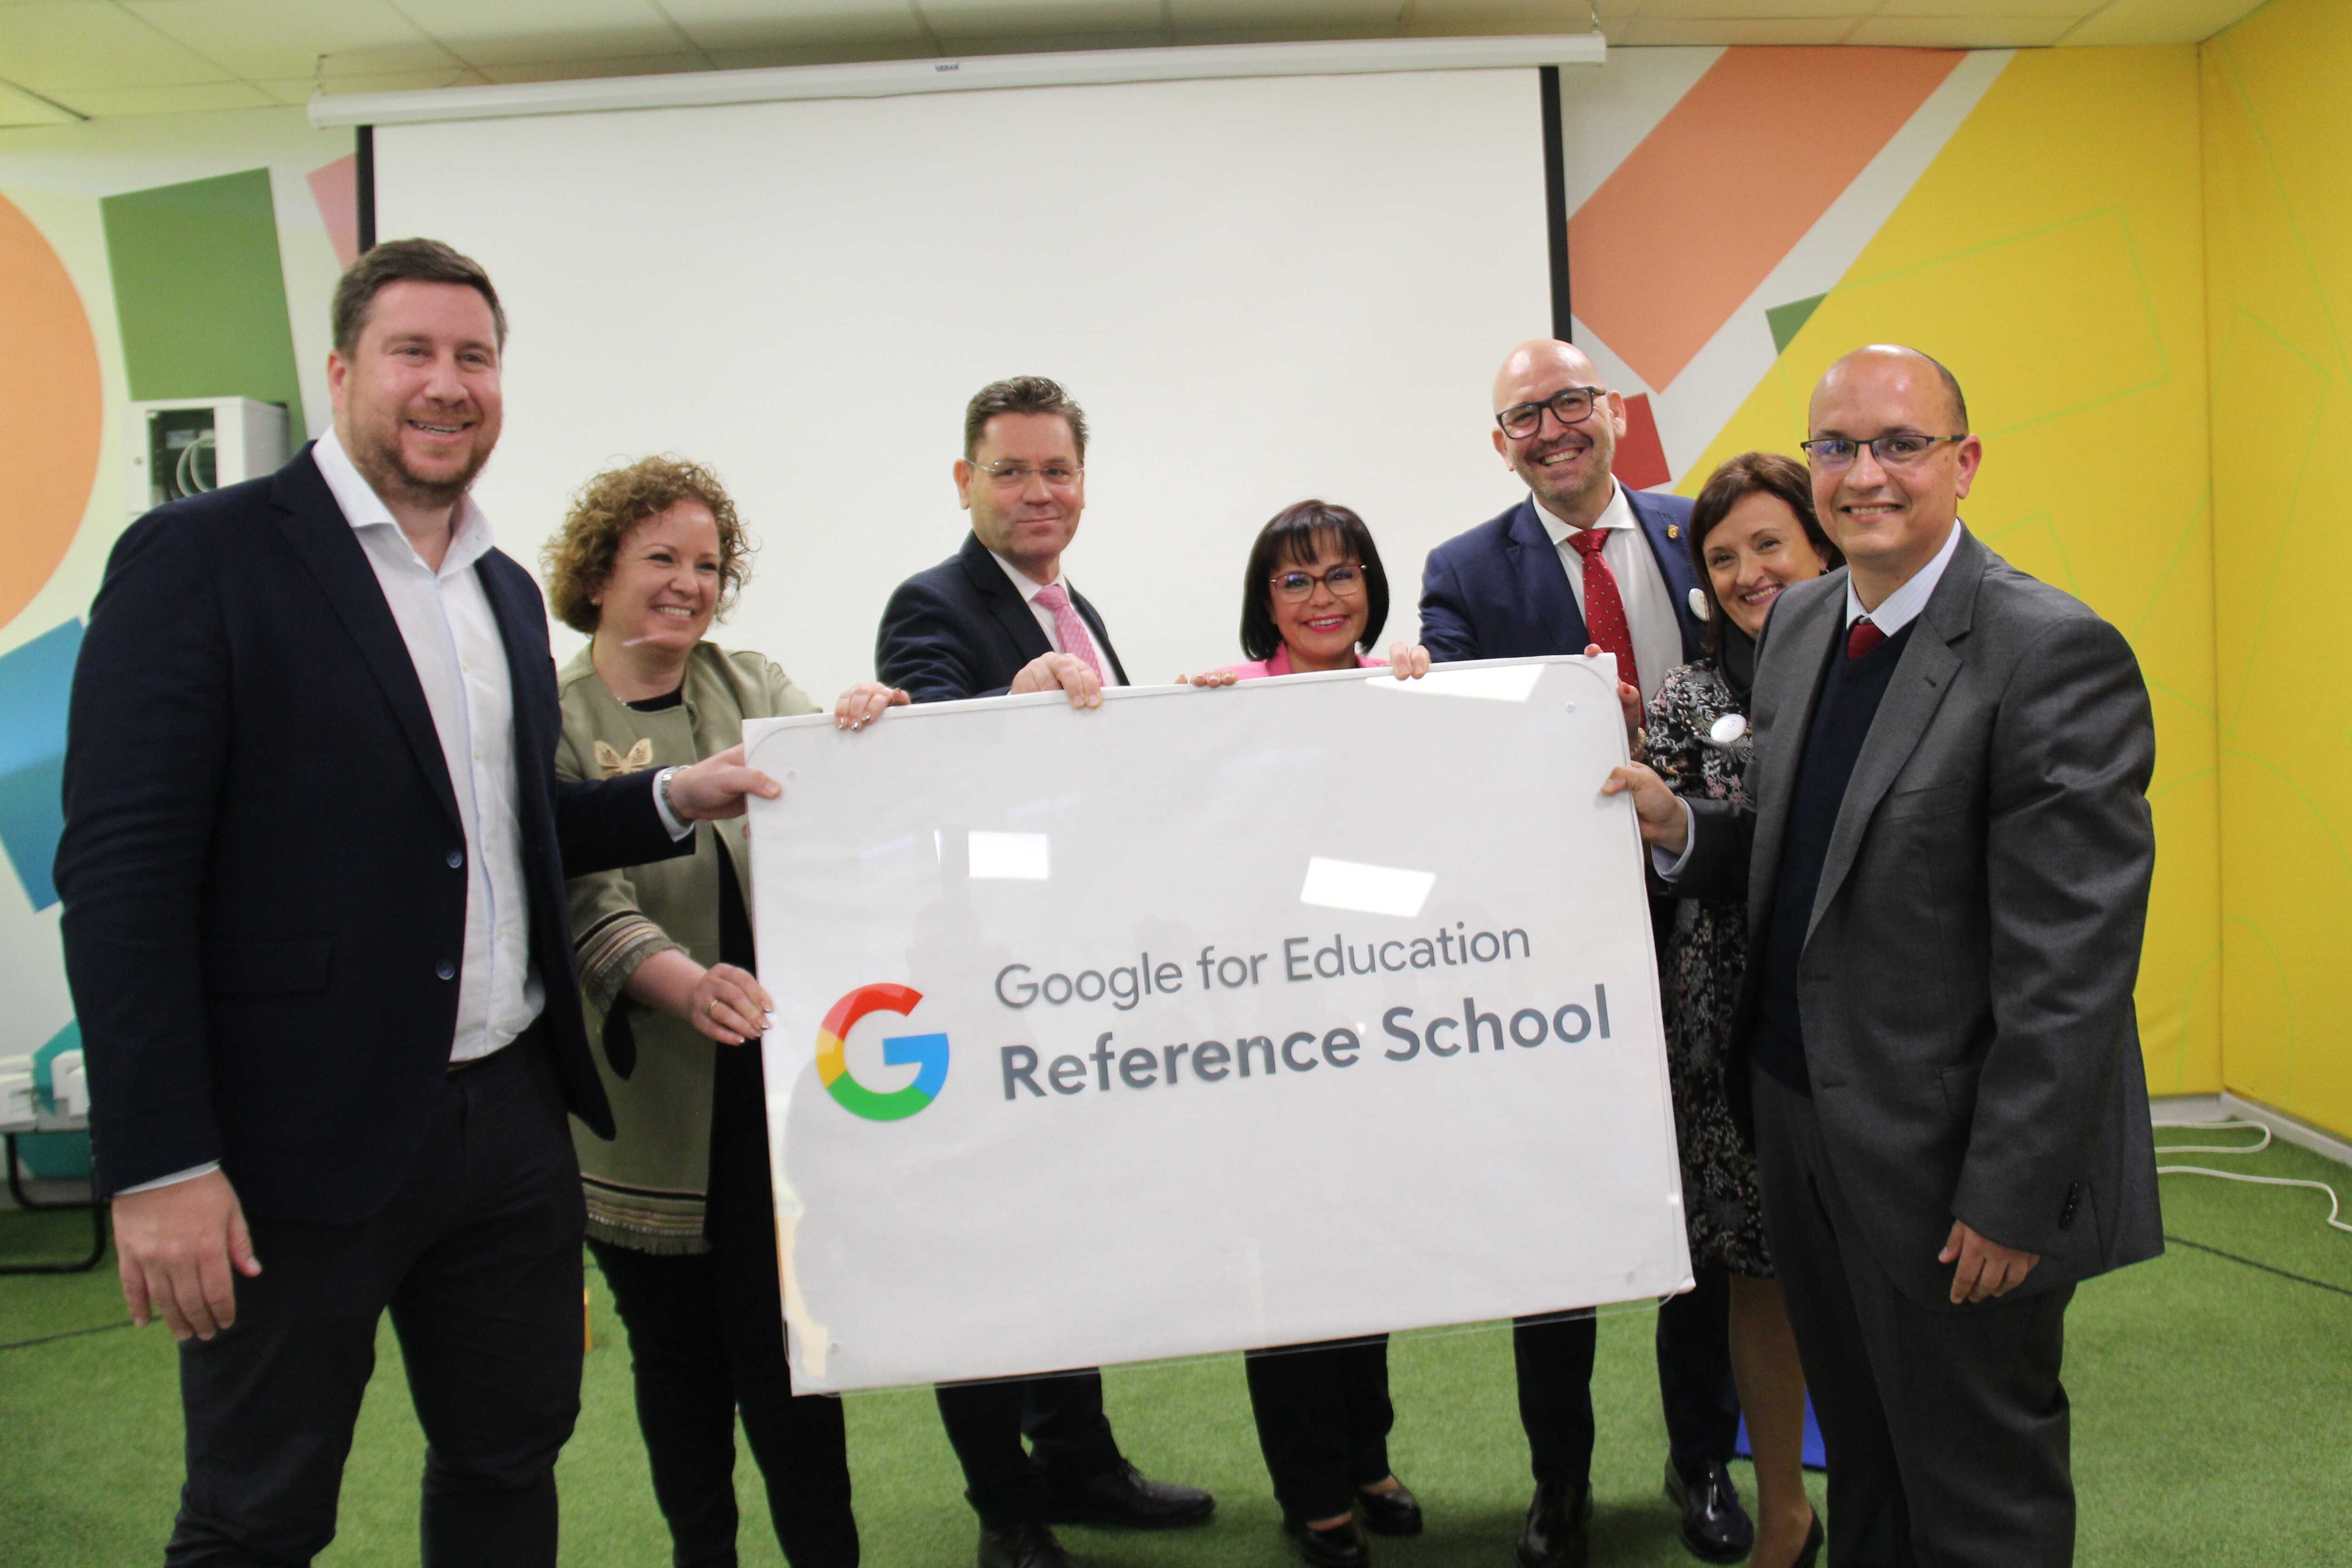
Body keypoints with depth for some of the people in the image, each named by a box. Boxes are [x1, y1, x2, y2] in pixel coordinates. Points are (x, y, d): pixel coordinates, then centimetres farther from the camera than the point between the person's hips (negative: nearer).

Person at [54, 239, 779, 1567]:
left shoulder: (509, 591, 13)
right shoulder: (201, 557, -9)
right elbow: (123, 872, -14)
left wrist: (674, 799, 4)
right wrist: (161, 1164, -18)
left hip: (512, 1114, 7)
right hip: (301, 1138, -6)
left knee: (512, 1461, 19)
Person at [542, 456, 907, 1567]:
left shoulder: (756, 690, 10)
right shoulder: (551, 719, -1)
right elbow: (581, 895, -12)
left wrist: (871, 732, -26)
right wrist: (686, 981, -30)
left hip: (767, 1069, 1)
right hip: (645, 1089, -1)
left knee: (781, 1341, 0)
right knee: (674, 1349, 12)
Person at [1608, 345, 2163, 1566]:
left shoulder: (2055, 655, -19)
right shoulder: (1799, 622, 6)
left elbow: (2070, 966, -20)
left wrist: (2012, 1199, -20)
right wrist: (1677, 826, -5)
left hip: (1948, 1150, -7)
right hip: (1802, 1120, 7)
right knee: (1860, 1458, 24)